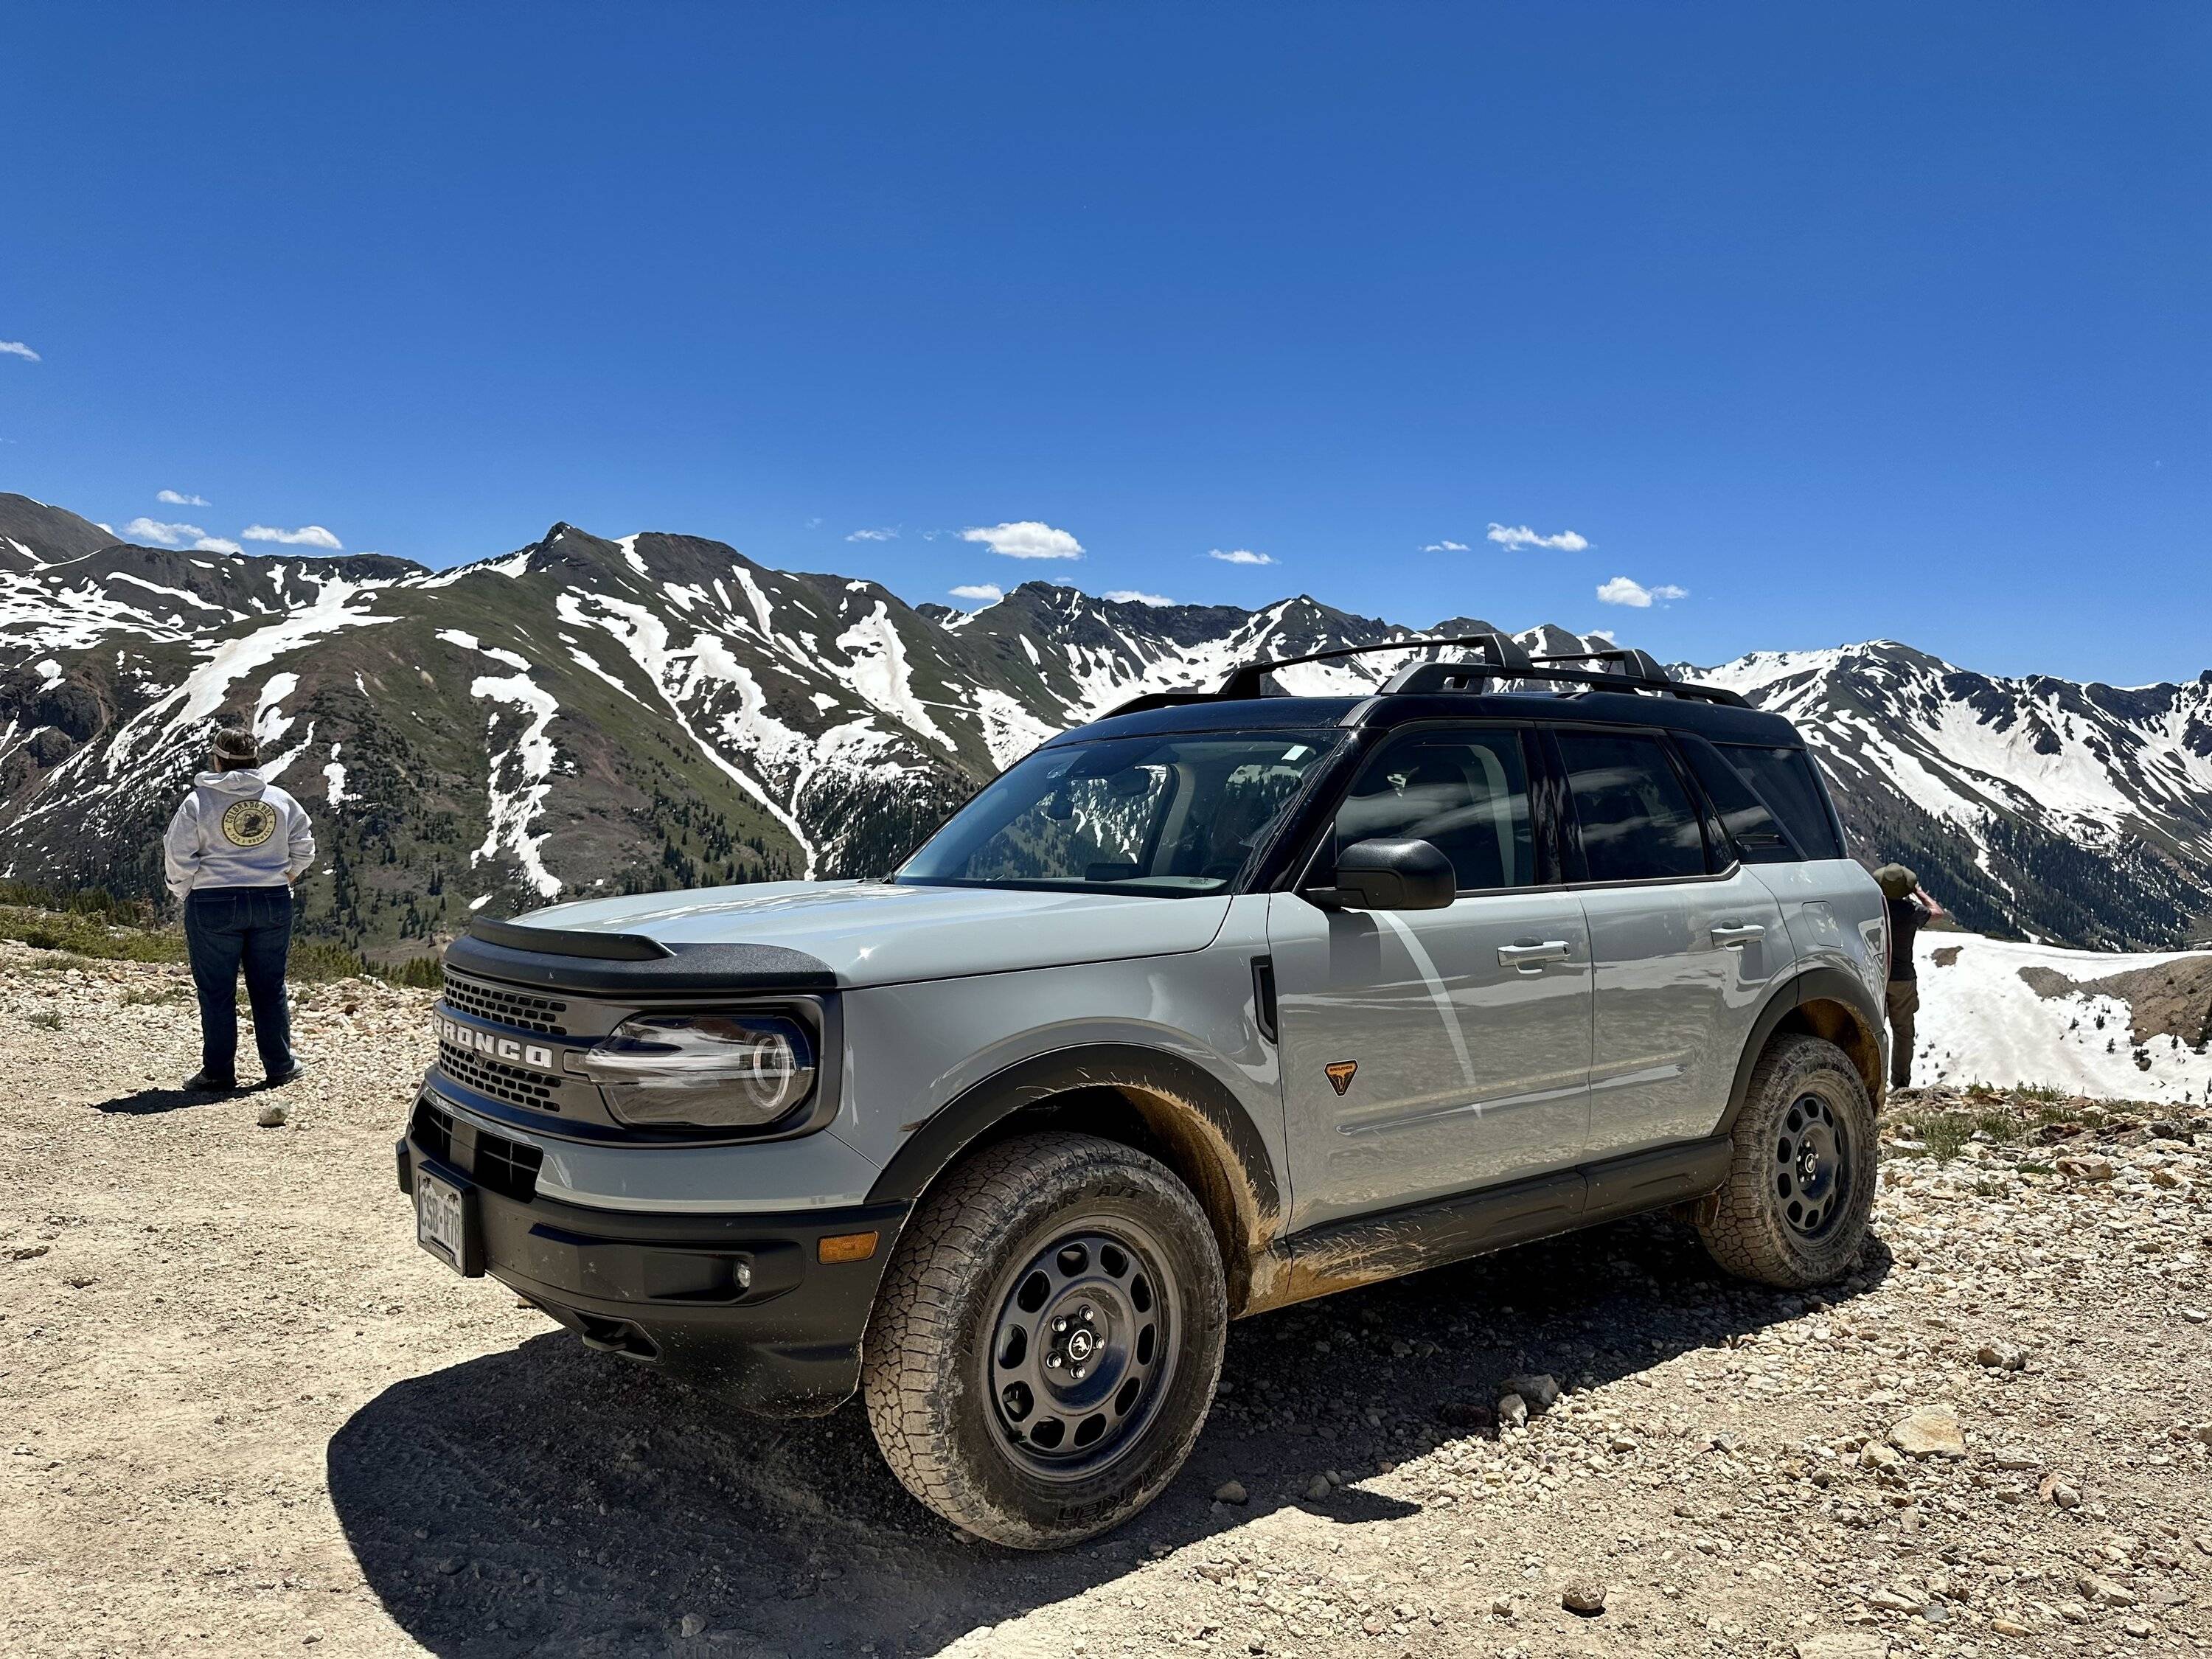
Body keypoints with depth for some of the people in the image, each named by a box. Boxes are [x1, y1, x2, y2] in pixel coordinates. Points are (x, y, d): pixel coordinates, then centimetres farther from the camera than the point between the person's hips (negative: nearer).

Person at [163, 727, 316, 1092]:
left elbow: (178, 855, -7)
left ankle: (218, 1072, 12)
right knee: (270, 988, 12)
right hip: (273, 903, 3)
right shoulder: (280, 800, 2)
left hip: (214, 905, -3)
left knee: (216, 993, 7)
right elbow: (304, 849, 9)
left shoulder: (199, 801, -8)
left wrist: (184, 891, 9)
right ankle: (279, 1065, 18)